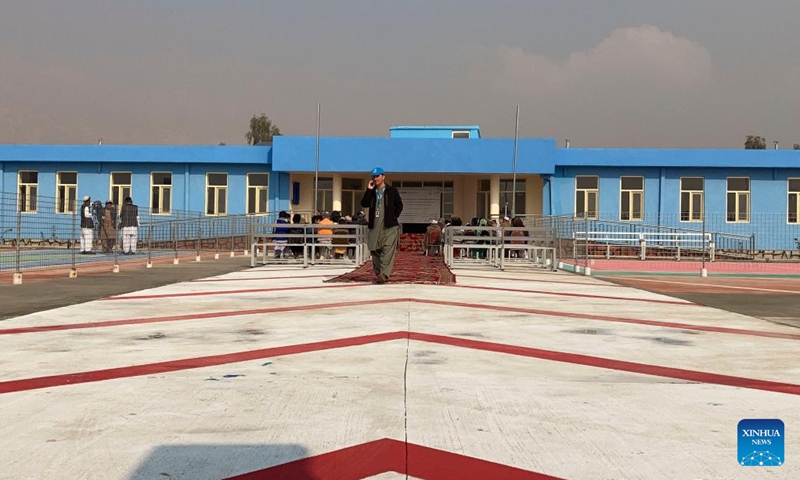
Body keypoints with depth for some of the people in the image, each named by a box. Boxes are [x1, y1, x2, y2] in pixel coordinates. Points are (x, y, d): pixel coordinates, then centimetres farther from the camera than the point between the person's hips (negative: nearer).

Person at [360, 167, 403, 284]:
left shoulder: (392, 190, 6)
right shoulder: (371, 192, 15)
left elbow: (399, 205, 10)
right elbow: (364, 204, 0)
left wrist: (394, 216, 0)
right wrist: (369, 190, -4)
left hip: (389, 226, -4)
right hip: (374, 226, 4)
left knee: (388, 250, -16)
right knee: (375, 251, 4)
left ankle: (384, 274, -27)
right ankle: (378, 274, 12)